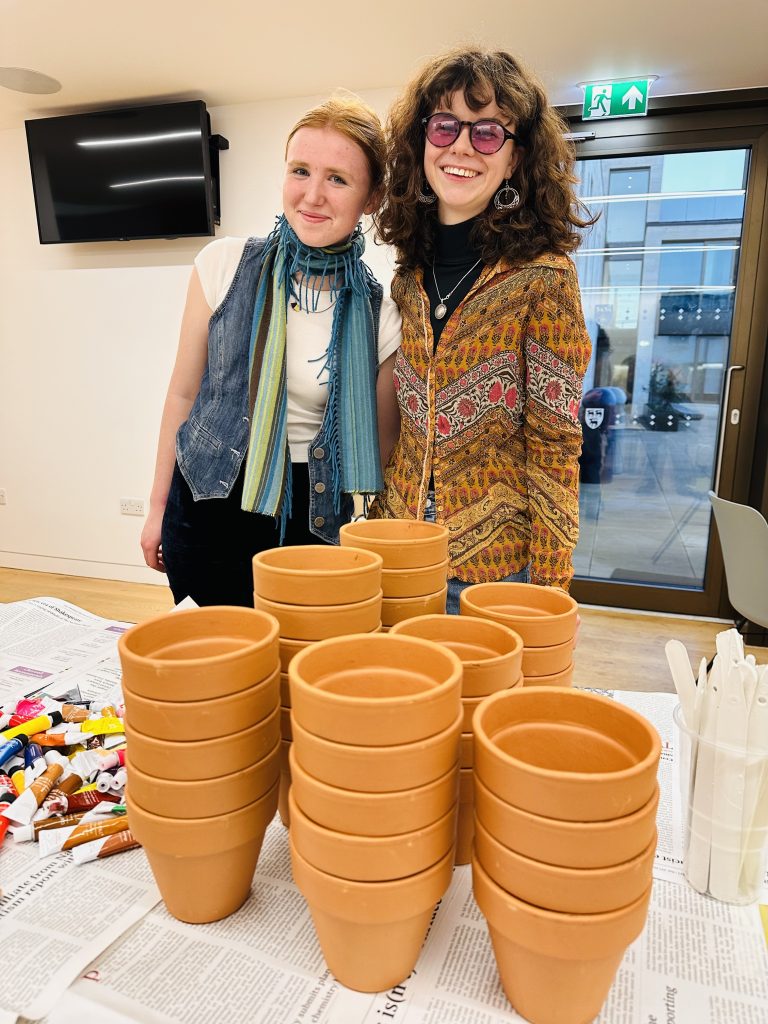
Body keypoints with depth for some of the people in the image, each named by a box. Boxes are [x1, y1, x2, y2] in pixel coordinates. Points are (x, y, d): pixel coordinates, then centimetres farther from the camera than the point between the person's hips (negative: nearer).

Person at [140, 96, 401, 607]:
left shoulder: (379, 316, -6)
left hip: (311, 517, 0)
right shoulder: (225, 264, -6)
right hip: (208, 504, 1)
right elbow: (184, 392, 2)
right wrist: (159, 506, 7)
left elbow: (380, 443, 3)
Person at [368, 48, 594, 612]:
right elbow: (400, 425, 10)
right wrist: (378, 524, 9)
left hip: (497, 560, -5)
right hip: (400, 547, 5)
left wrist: (549, 589, -13)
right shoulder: (411, 274, 4)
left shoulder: (543, 277, -11)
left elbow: (556, 446, -12)